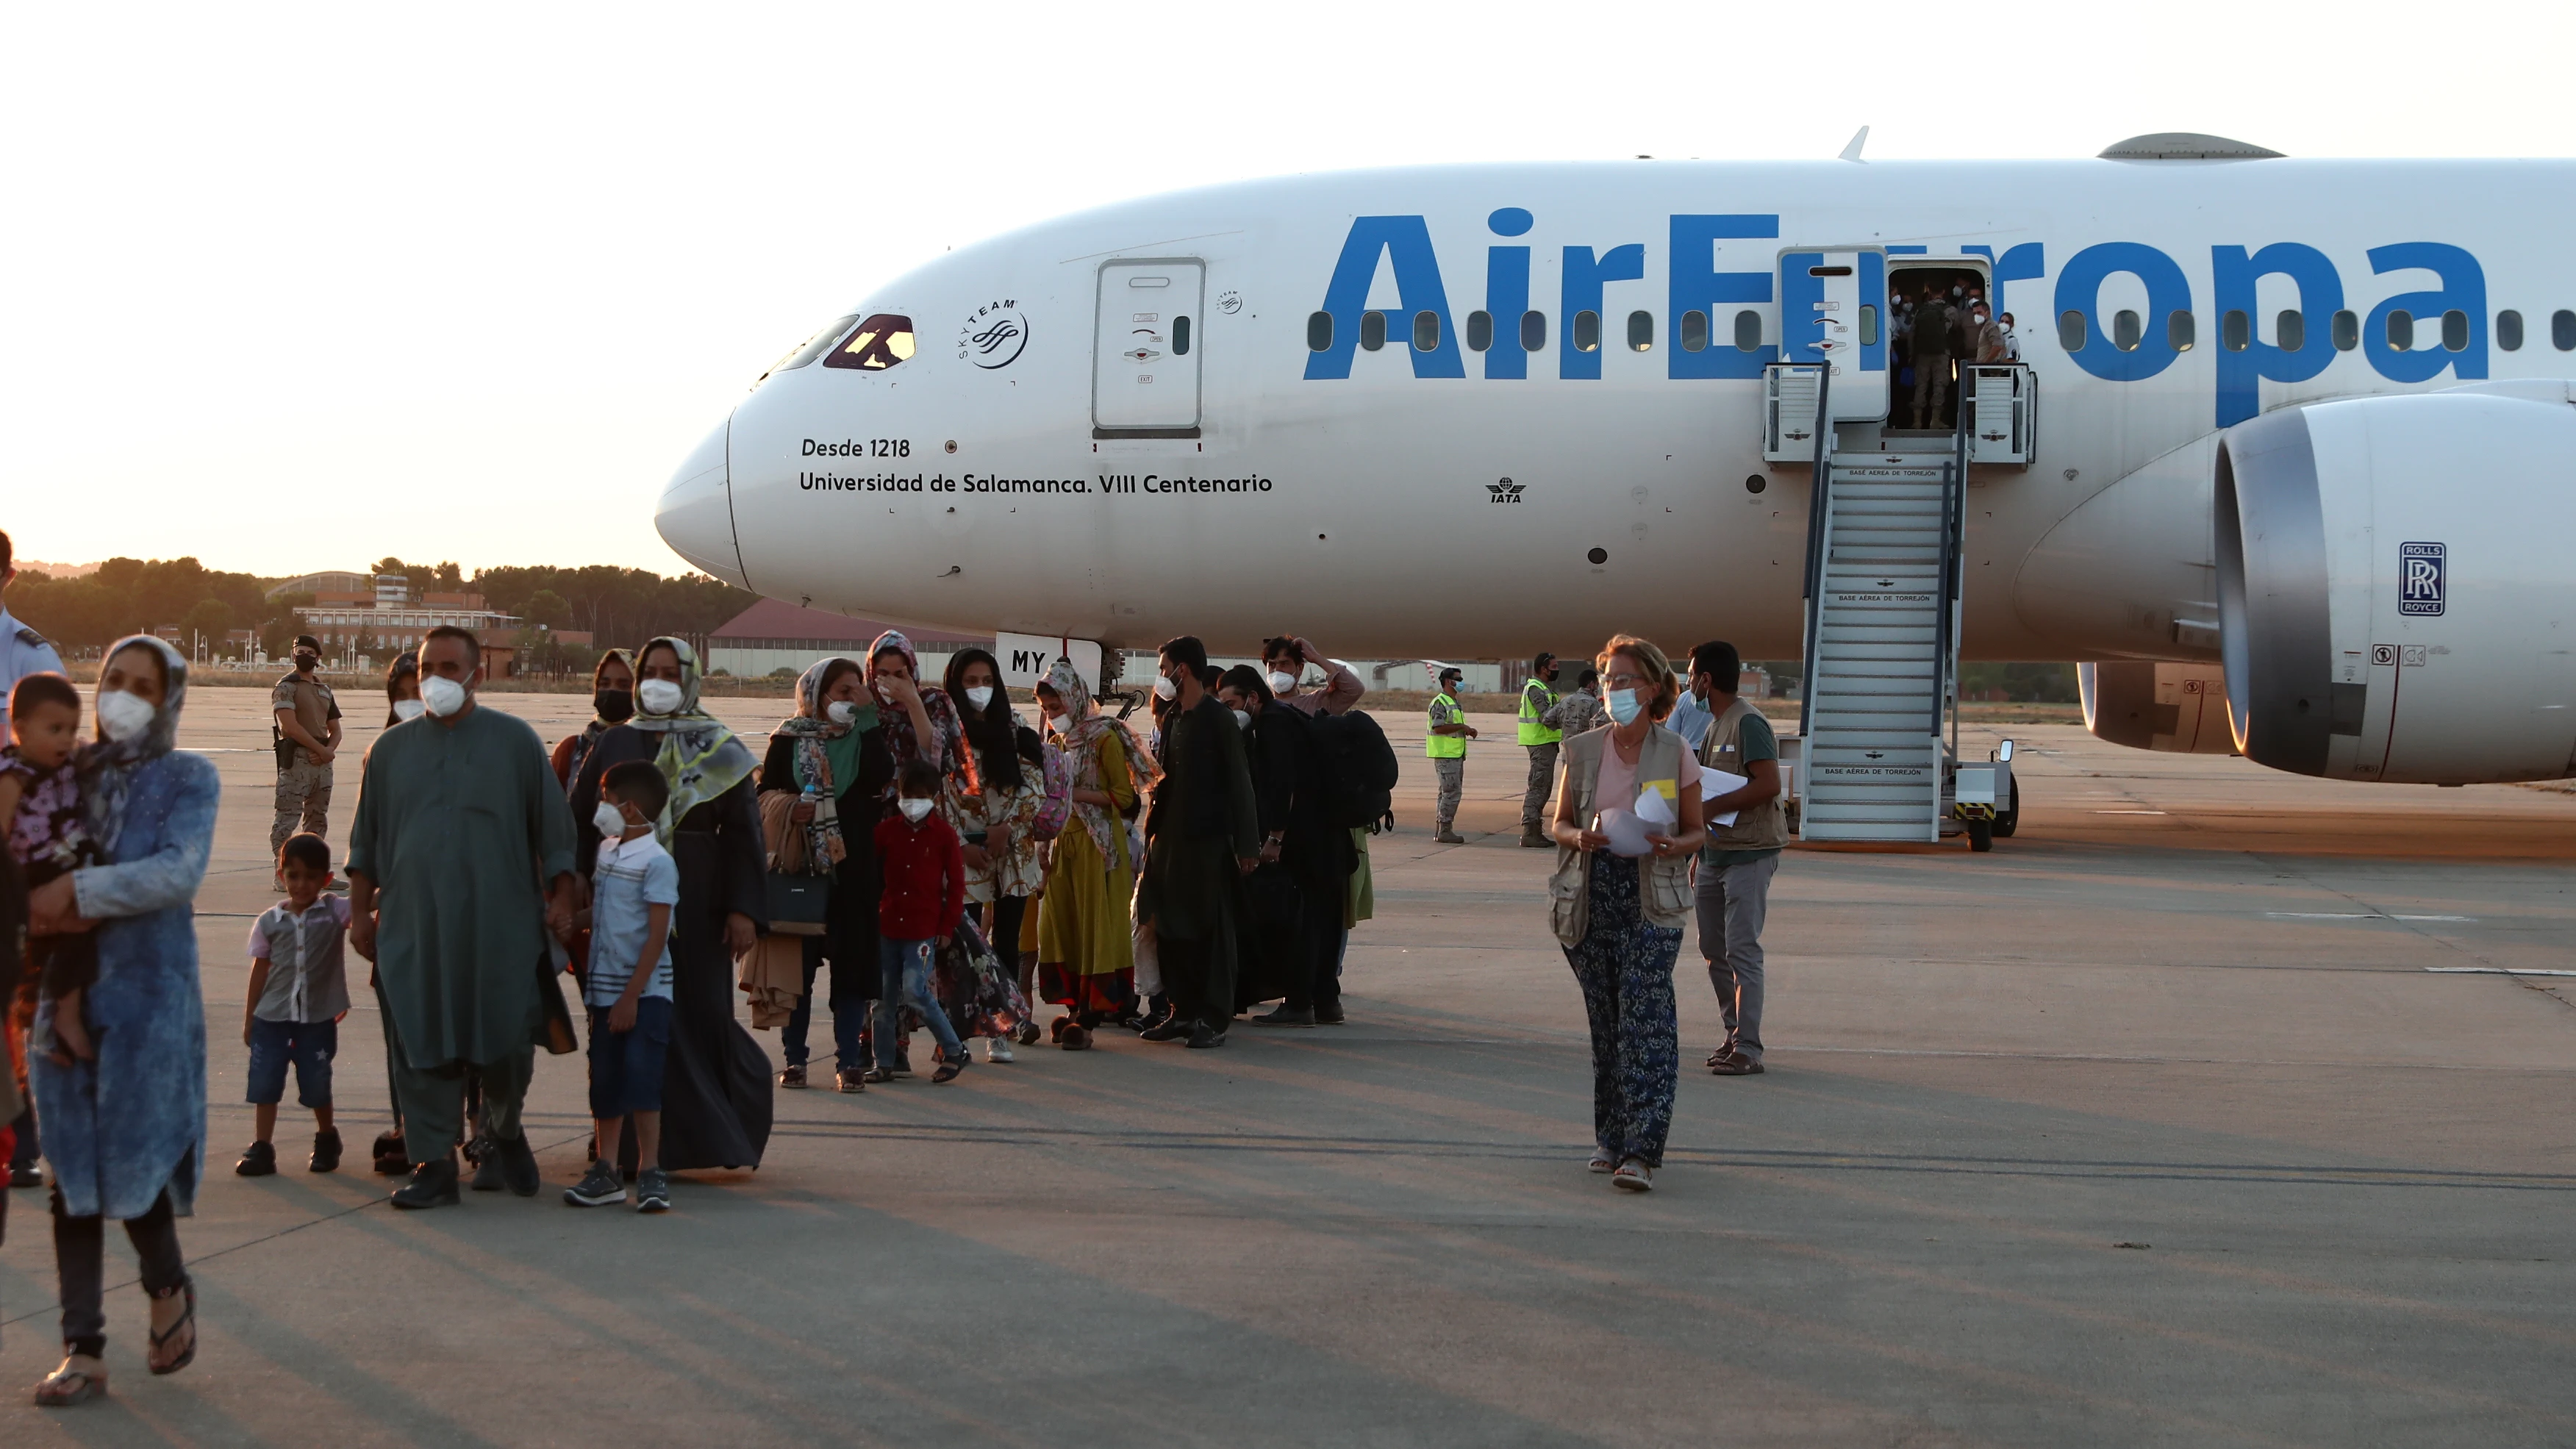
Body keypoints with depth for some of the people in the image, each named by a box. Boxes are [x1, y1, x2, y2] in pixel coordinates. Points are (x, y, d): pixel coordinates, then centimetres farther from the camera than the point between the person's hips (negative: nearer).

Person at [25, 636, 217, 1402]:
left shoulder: (188, 779, 0)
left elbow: (178, 872, -14)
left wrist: (80, 891, -19)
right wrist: (38, 908, -10)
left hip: (148, 993, -4)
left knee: (131, 1158, -8)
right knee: (72, 1171, 2)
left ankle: (168, 1287, 22)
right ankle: (82, 1350, 7)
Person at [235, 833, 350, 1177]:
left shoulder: (336, 912, -3)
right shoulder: (269, 922, 0)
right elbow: (260, 971, 5)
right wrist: (248, 1019, 8)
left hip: (318, 1019, -1)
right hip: (272, 1018, 1)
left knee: (317, 1087, 10)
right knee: (264, 1084, 3)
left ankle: (327, 1139, 33)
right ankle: (262, 1148, 13)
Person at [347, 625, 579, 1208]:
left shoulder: (515, 740, 5)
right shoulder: (391, 749, 12)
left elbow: (553, 827, 6)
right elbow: (366, 842, 16)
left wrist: (560, 898, 0)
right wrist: (360, 911, 11)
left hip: (500, 926, -2)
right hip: (413, 926, 2)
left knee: (506, 1040, -2)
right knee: (421, 1048, 0)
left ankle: (504, 1128, 26)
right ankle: (433, 1164, 7)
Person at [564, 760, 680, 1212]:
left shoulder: (656, 862, -13)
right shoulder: (605, 852, 10)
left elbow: (657, 936, -15)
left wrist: (632, 996, -18)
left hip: (645, 992, -7)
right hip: (604, 988, 7)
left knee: (641, 1078, -8)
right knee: (604, 1082, 8)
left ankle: (650, 1172, -1)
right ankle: (606, 1171, 14)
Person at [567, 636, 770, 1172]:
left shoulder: (718, 750, 3)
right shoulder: (614, 745, 9)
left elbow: (742, 833, -1)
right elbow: (580, 821, 7)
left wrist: (743, 909, -10)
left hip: (695, 903, -2)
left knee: (699, 1013, -3)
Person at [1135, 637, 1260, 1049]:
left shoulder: (1219, 720, -9)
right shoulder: (1173, 720, 14)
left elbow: (1239, 783, -10)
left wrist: (1247, 845, -13)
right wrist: (1153, 829, 14)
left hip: (1208, 841, -8)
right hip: (1170, 838, 8)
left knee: (1212, 932, -2)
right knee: (1170, 930, 9)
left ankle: (1213, 1019, 1)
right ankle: (1184, 1011, 17)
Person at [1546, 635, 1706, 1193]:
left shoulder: (1675, 754, 0)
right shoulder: (1583, 751, 6)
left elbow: (1696, 831, 6)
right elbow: (1560, 822, 12)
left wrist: (1674, 846, -17)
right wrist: (1580, 837, -11)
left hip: (1651, 897, -3)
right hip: (1591, 894, 3)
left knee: (1645, 1016, -13)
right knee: (1604, 1018, 9)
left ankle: (1641, 1151, -17)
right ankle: (1611, 1137, 22)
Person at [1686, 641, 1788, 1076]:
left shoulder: (1749, 723, -14)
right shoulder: (1715, 724, 15)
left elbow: (1768, 785, -23)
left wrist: (1710, 808, -22)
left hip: (1750, 852, -10)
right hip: (1715, 852, 10)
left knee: (1742, 950, -10)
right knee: (1713, 948, 13)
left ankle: (1748, 1049, -8)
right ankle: (1736, 1033, 23)